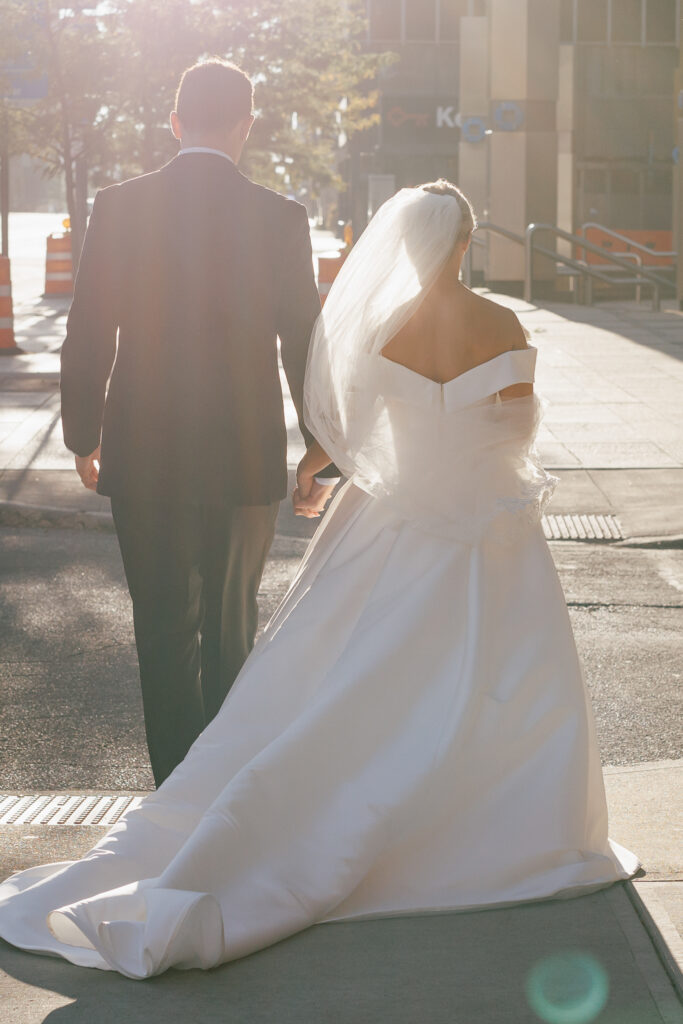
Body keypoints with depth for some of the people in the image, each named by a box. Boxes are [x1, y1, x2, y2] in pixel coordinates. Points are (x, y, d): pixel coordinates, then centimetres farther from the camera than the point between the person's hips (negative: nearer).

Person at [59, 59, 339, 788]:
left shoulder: (118, 209, -6)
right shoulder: (280, 219, -7)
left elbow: (86, 339, -2)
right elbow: (304, 346, -4)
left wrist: (83, 439, 12)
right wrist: (324, 456, 7)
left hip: (143, 460, -1)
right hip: (246, 458, 1)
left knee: (164, 632, 9)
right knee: (231, 627, 19)